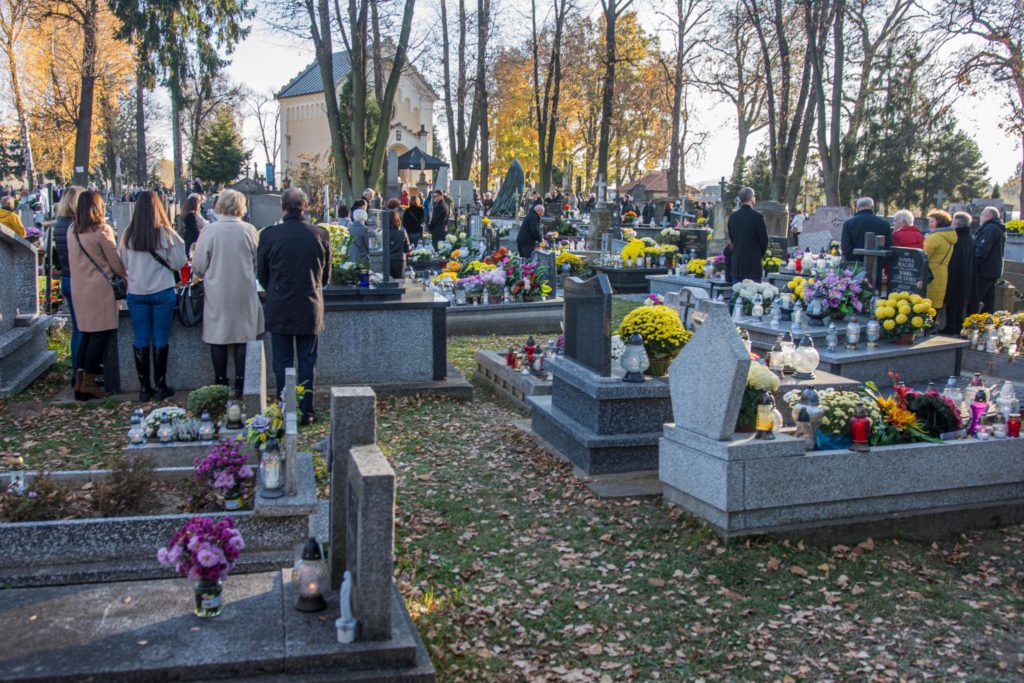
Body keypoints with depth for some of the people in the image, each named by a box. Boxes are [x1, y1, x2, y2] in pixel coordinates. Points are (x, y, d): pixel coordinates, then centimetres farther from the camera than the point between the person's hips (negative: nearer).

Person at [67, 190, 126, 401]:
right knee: (99, 335, 0)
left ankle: (80, 382, 12)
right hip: (99, 288, -7)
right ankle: (88, 384, 0)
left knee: (86, 333, 13)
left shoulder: (72, 231, 8)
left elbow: (74, 259, 11)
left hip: (78, 288, 7)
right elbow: (115, 261, -6)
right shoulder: (102, 230, -10)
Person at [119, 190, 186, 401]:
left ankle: (144, 388, 12)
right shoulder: (165, 233, -10)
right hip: (162, 292, -2)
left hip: (136, 293, 2)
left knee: (141, 340, 9)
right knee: (161, 340, 6)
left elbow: (123, 263, 7)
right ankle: (160, 386, 11)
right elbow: (178, 263, -4)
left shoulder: (128, 234, -3)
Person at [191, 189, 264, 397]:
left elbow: (198, 266, -5)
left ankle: (221, 384, 14)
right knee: (243, 337, 8)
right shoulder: (249, 230, -7)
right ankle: (241, 384, 10)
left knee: (218, 340, 8)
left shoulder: (209, 230, -9)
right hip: (244, 292, 1)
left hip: (217, 294, -1)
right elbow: (258, 263, 3)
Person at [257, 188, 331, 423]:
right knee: (307, 362, 9)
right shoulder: (320, 234, -6)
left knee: (282, 362, 8)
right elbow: (326, 276, 5)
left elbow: (261, 274, 3)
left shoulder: (268, 235, -9)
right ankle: (306, 411, 12)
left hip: (279, 311, -1)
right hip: (310, 309, 1)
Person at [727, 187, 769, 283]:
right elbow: (764, 240, -5)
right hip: (753, 263, -5)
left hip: (737, 263, 5)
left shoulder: (732, 217, 4)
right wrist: (761, 255, 12)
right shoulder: (757, 217, -11)